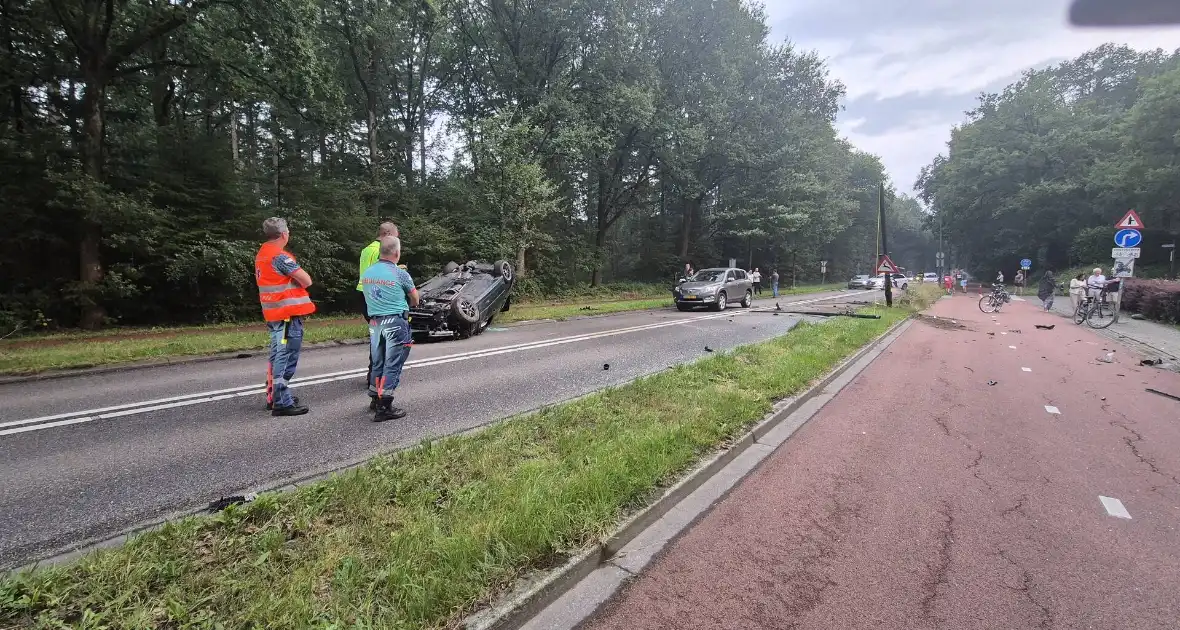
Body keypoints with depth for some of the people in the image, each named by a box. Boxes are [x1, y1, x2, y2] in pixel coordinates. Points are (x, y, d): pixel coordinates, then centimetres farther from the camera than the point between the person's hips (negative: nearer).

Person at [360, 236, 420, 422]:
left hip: (374, 322, 6)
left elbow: (368, 297, 18)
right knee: (392, 365, 0)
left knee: (377, 362, 18)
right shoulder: (400, 274, -11)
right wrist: (406, 305, 23)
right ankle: (384, 408, 1)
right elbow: (415, 299, 2)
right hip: (395, 322, -6)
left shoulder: (366, 273, 6)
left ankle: (375, 399, 32)